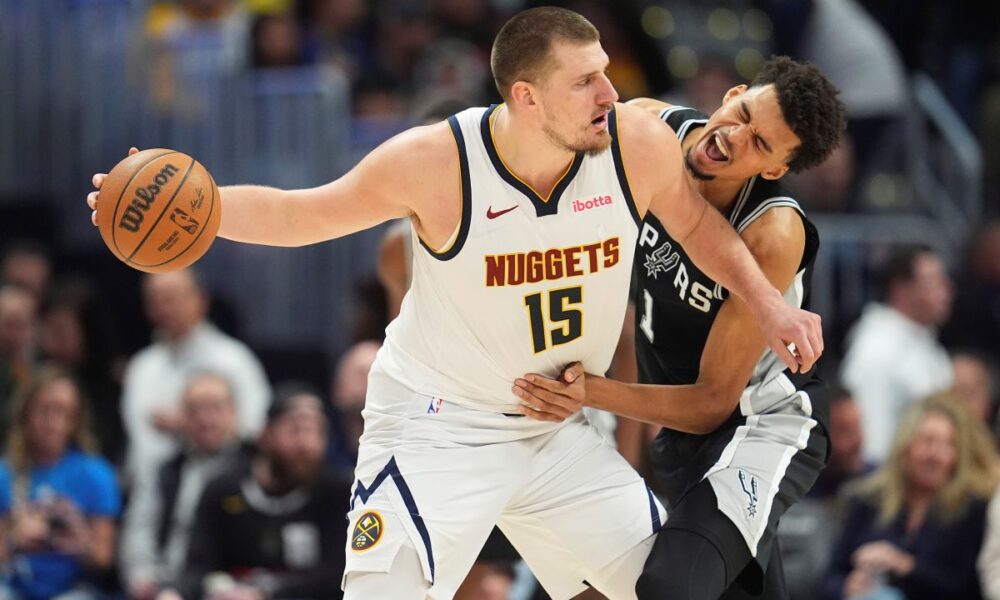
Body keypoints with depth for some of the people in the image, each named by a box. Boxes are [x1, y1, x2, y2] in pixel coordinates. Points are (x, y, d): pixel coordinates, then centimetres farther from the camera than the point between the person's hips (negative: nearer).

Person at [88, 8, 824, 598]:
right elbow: (300, 214, -10)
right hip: (436, 425, -4)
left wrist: (768, 303, -3)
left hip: (556, 432, 5)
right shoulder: (437, 163, -23)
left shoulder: (639, 145, -16)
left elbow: (697, 223, 6)